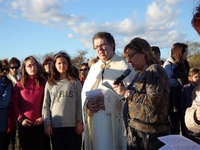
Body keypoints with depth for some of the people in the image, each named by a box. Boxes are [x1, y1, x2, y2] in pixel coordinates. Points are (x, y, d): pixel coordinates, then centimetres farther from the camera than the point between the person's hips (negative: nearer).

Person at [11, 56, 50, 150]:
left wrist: (43, 117, -8)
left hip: (40, 123, -1)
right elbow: (14, 103, 3)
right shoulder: (19, 84, 4)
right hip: (24, 124, 1)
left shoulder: (44, 82, 4)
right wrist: (21, 119, -7)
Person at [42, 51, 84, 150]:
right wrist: (47, 124, -2)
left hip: (71, 124, -1)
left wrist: (80, 121, -3)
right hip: (55, 125, 1)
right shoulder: (50, 83, 6)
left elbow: (79, 103, 3)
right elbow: (46, 105, 4)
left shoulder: (75, 82, 4)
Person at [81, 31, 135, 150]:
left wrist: (108, 101, -18)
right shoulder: (94, 67, 17)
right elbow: (85, 91, 15)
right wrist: (87, 103, -7)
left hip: (116, 120, -5)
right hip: (96, 121, 5)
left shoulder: (123, 65, -3)